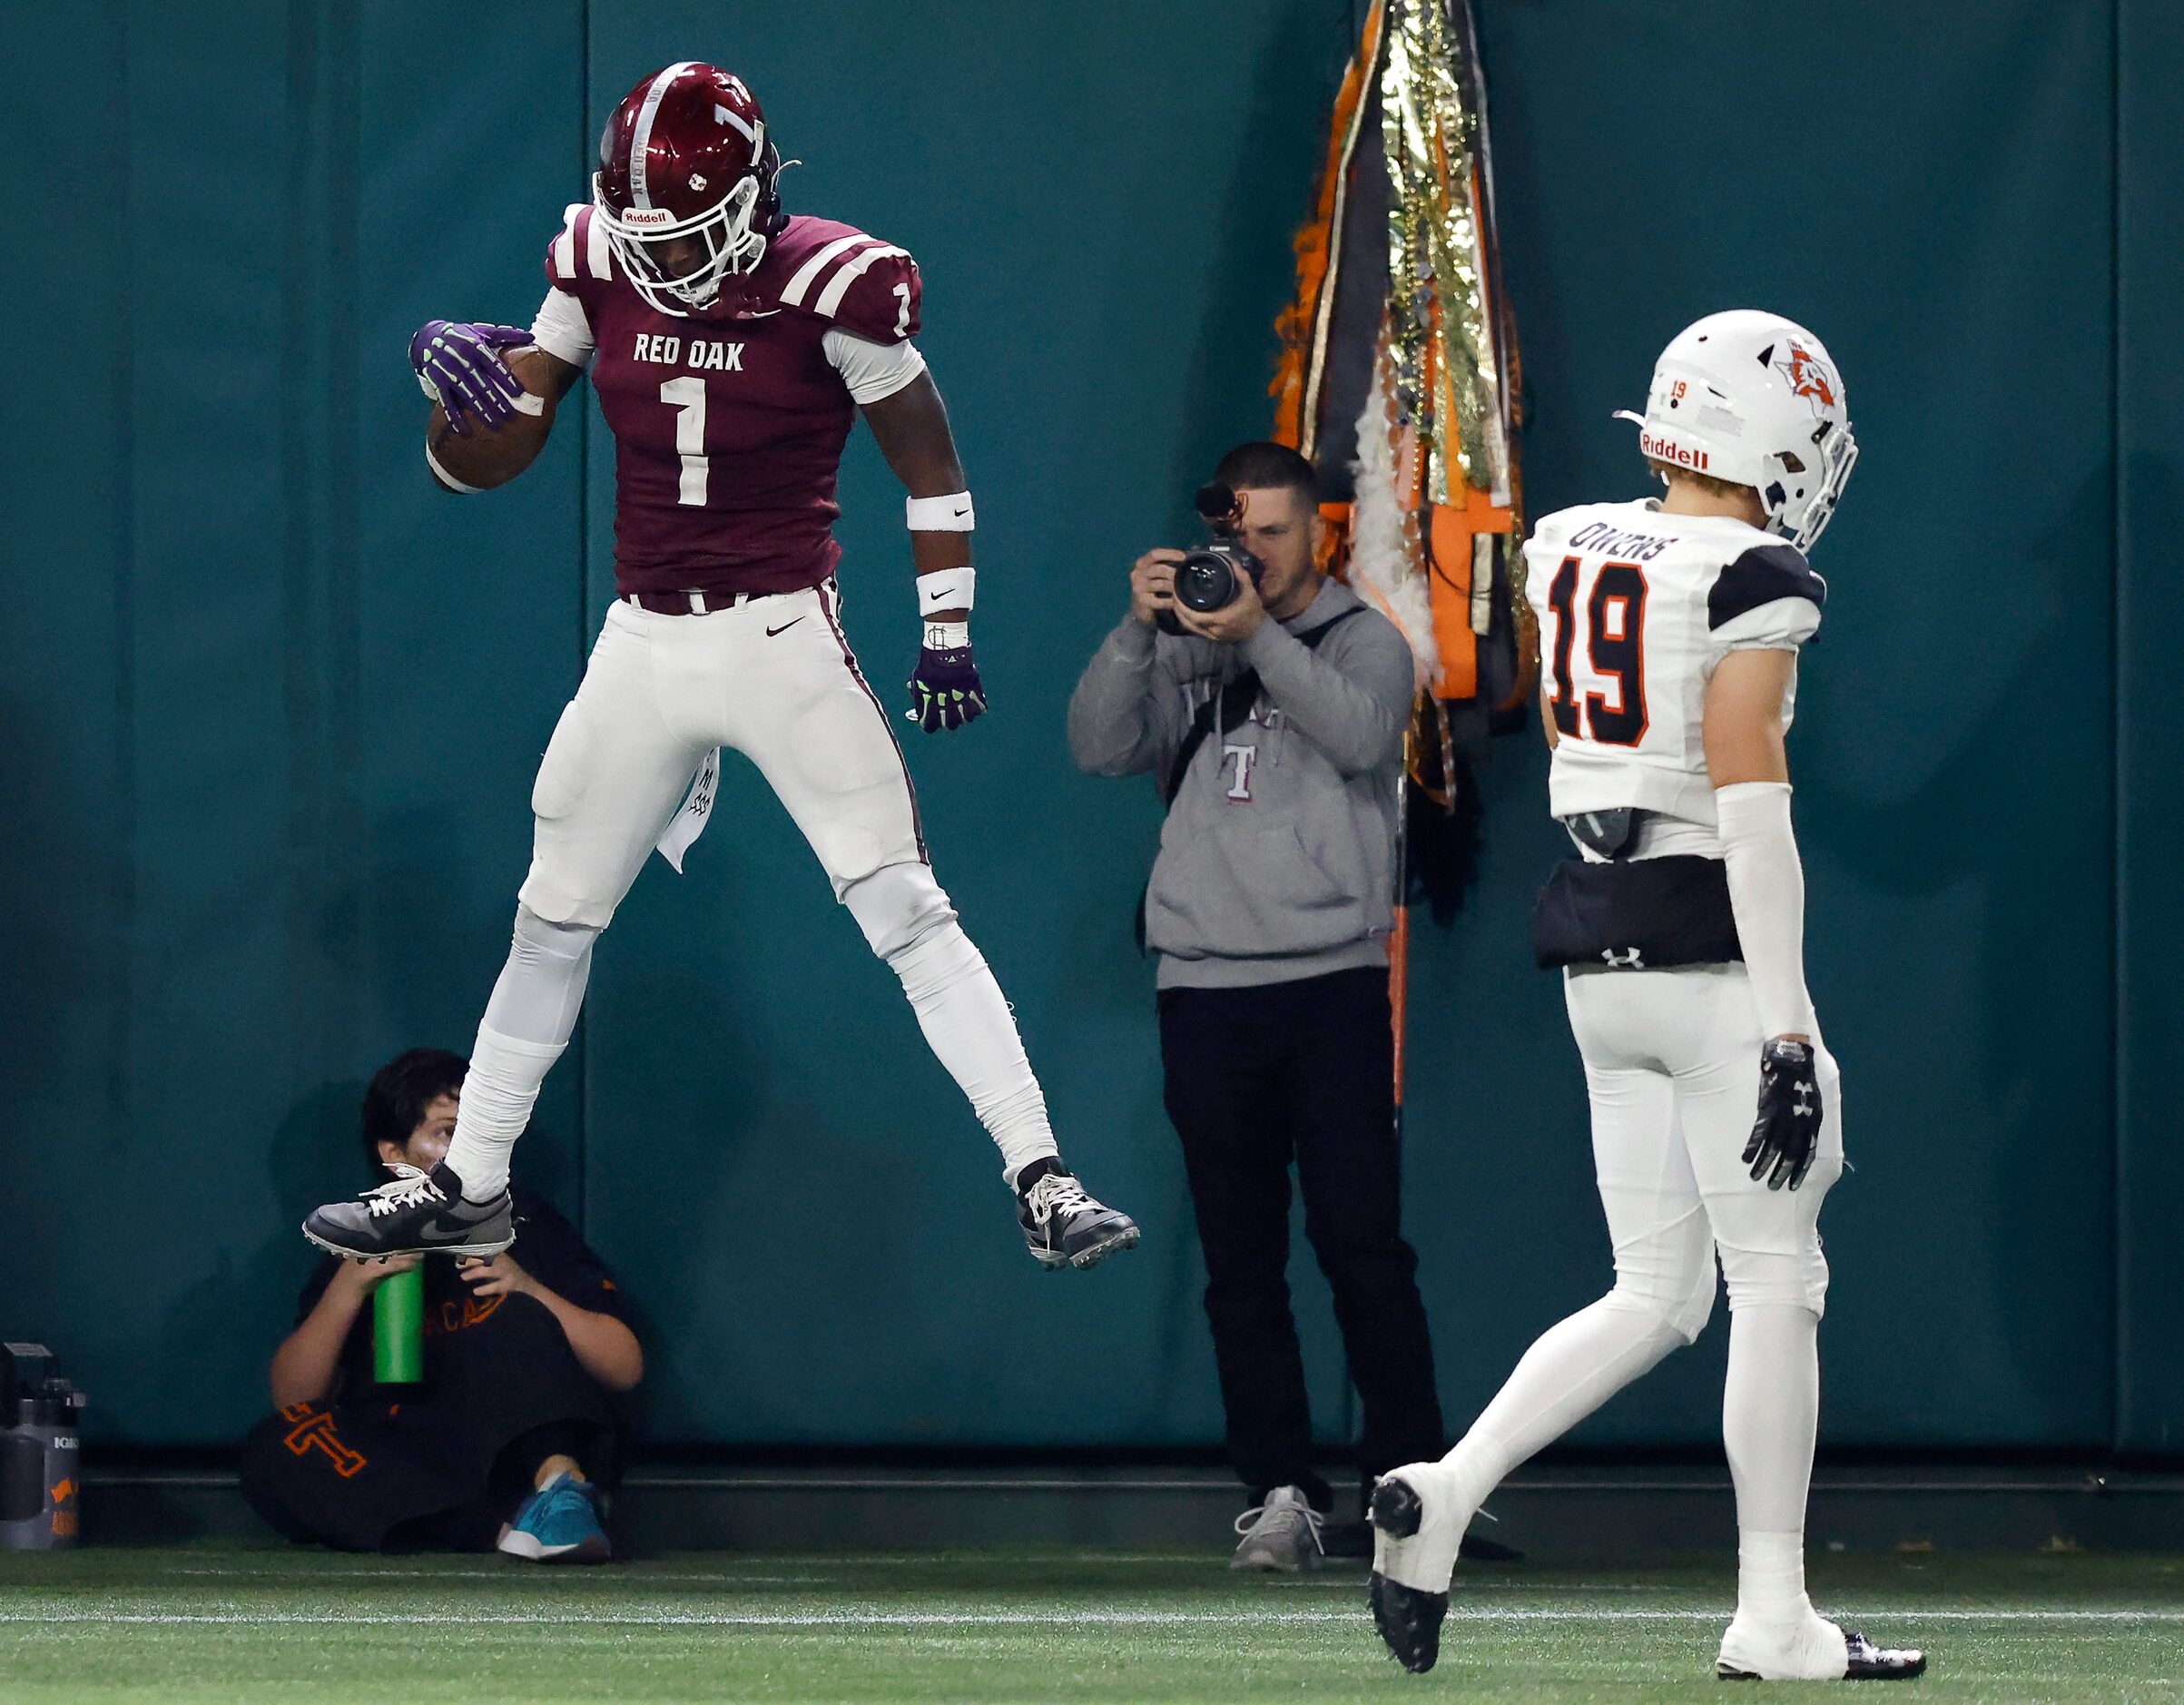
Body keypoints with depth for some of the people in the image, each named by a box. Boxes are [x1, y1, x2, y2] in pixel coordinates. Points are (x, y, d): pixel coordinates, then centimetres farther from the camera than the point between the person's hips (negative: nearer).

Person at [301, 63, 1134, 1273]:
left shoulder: (827, 289, -14)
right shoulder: (600, 274, -2)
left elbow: (929, 467, -2)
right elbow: (475, 461, 3)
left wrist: (947, 631, -4)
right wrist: (456, 383, -19)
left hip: (782, 640, -5)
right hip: (641, 647, 5)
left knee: (905, 911, -12)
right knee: (552, 922, 14)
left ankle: (1041, 1183, -11)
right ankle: (466, 1191, 28)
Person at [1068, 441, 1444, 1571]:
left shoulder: (1364, 641, 9)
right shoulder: (1181, 656, 15)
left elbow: (1364, 733, -11)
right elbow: (1099, 747, 1)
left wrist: (1258, 636, -19)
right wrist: (1137, 629, -12)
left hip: (1333, 979, -3)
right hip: (1205, 989, 3)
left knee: (1361, 1241, -7)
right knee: (1240, 1255, 2)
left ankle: (1406, 1480, -3)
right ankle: (1279, 1492, 4)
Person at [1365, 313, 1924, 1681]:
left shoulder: (1566, 554, 9)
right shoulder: (1751, 586, -13)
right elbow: (1752, 815, -18)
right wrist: (1790, 1030, -18)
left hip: (1598, 955, 7)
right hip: (1712, 956, -7)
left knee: (1656, 1297, 12)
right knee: (1779, 1284, 3)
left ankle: (1445, 1492, -4)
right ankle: (1774, 1617, 6)